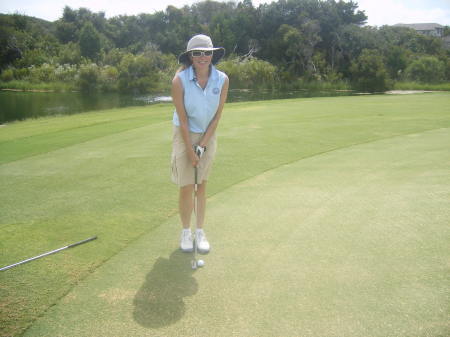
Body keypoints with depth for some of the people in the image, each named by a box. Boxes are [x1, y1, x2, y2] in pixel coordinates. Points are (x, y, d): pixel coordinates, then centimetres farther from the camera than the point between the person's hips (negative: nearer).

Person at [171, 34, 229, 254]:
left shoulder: (222, 80, -14)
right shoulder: (180, 80, -21)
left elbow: (216, 116, -7)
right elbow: (183, 119, -16)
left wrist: (202, 146, -10)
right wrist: (190, 150, -14)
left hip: (208, 136, 2)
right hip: (184, 135, -2)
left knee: (202, 186, 8)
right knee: (186, 188, 0)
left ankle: (200, 232, 21)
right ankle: (186, 232, 18)